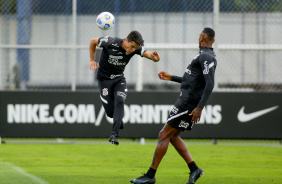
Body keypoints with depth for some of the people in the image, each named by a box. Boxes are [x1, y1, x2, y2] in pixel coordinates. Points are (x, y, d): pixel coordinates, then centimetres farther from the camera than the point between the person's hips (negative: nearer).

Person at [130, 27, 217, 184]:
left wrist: (199, 107, -29)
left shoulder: (206, 57, -14)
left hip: (188, 104, -10)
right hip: (186, 100, 10)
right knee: (172, 136, 15)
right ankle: (194, 169, 13)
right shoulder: (205, 56, 18)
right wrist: (171, 78, 32)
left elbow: (210, 84, -24)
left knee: (164, 135, -7)